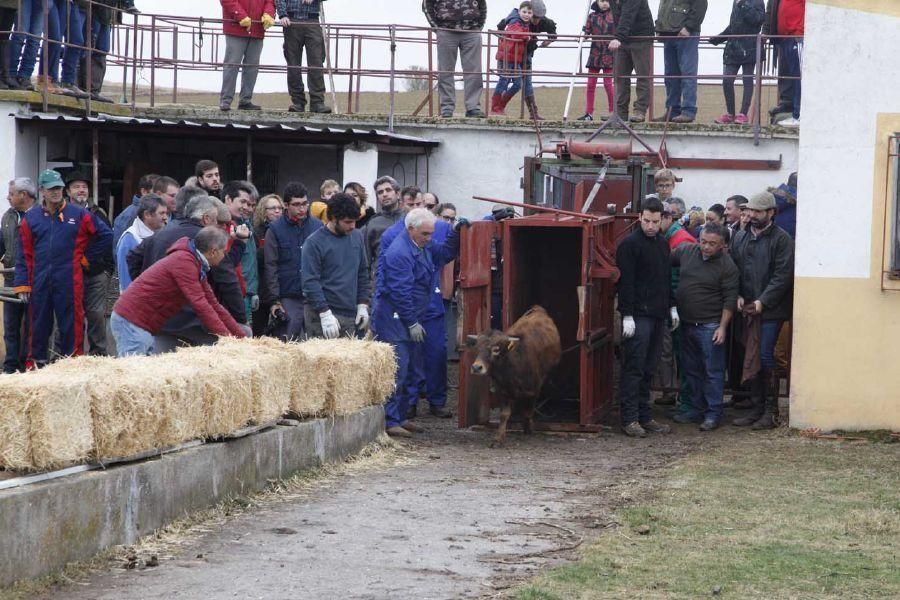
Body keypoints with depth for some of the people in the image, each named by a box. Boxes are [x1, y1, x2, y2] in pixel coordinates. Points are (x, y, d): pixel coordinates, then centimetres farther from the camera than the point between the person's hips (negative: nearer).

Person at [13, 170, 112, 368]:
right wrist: (22, 284, -1)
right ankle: (36, 363, 14)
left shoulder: (78, 215, 2)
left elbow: (105, 235, 9)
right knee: (39, 326, 7)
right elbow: (24, 255, 5)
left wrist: (87, 258, 7)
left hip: (69, 282, -2)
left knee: (71, 326, -2)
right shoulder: (31, 218, 7)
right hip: (40, 283, 2)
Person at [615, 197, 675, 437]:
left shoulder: (662, 244, 16)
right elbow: (626, 282, -12)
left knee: (648, 370, 10)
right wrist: (627, 316, -17)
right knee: (634, 368, -7)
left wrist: (672, 307, 20)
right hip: (638, 315, -7)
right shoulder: (630, 244, -8)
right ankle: (630, 419, -6)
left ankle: (644, 416, 13)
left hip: (657, 315, 7)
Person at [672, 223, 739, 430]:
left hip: (710, 326, -6)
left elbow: (730, 300, -9)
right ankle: (696, 409, 25)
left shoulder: (727, 266, -10)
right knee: (691, 370, 14)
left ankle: (713, 414, 3)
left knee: (713, 371, -3)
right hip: (686, 323, 6)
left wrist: (722, 327, -13)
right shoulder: (686, 252, 2)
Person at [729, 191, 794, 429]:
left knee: (765, 358, -8)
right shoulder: (740, 238, 12)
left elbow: (783, 275, -11)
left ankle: (771, 411, 0)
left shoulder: (781, 239, -6)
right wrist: (738, 296, 0)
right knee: (752, 359, 9)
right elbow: (733, 269, 15)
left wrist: (762, 301, -15)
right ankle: (757, 408, 16)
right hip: (748, 310, 6)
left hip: (770, 310, -6)